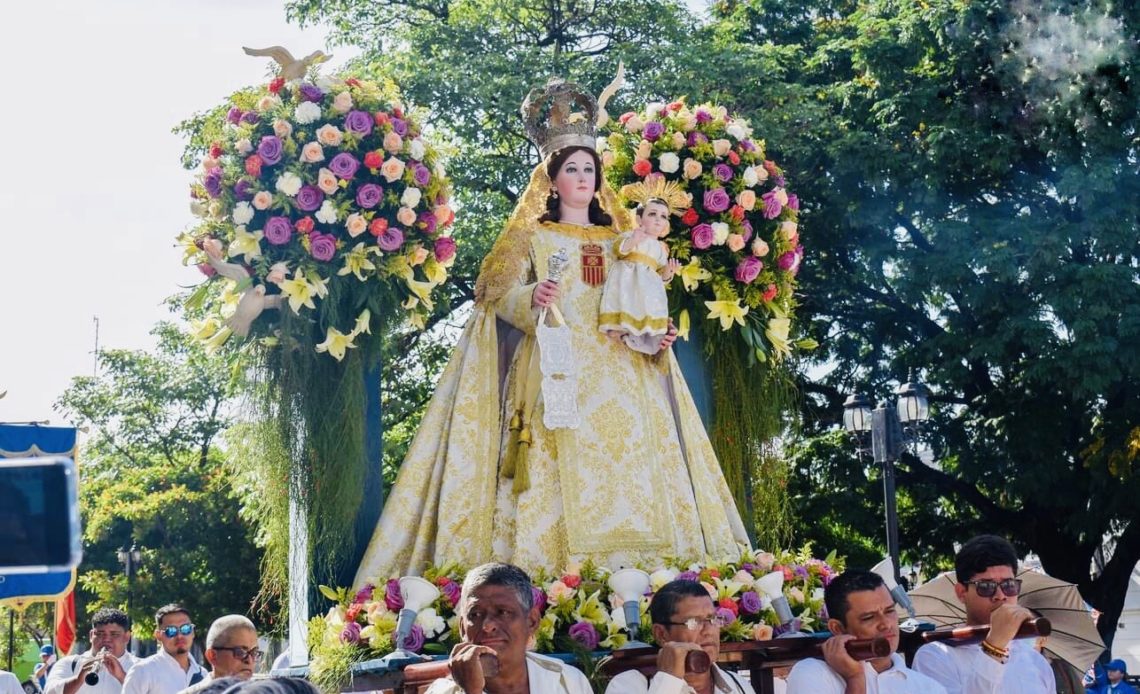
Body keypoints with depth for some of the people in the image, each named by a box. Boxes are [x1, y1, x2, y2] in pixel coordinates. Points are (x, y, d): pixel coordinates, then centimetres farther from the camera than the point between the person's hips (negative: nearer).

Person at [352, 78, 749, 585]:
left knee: (629, 476, -6)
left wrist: (656, 336, 1)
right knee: (558, 481, -15)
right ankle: (550, 568, -17)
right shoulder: (531, 238, 8)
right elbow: (500, 295, -5)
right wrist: (533, 298, -26)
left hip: (620, 381, 4)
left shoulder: (620, 242, 20)